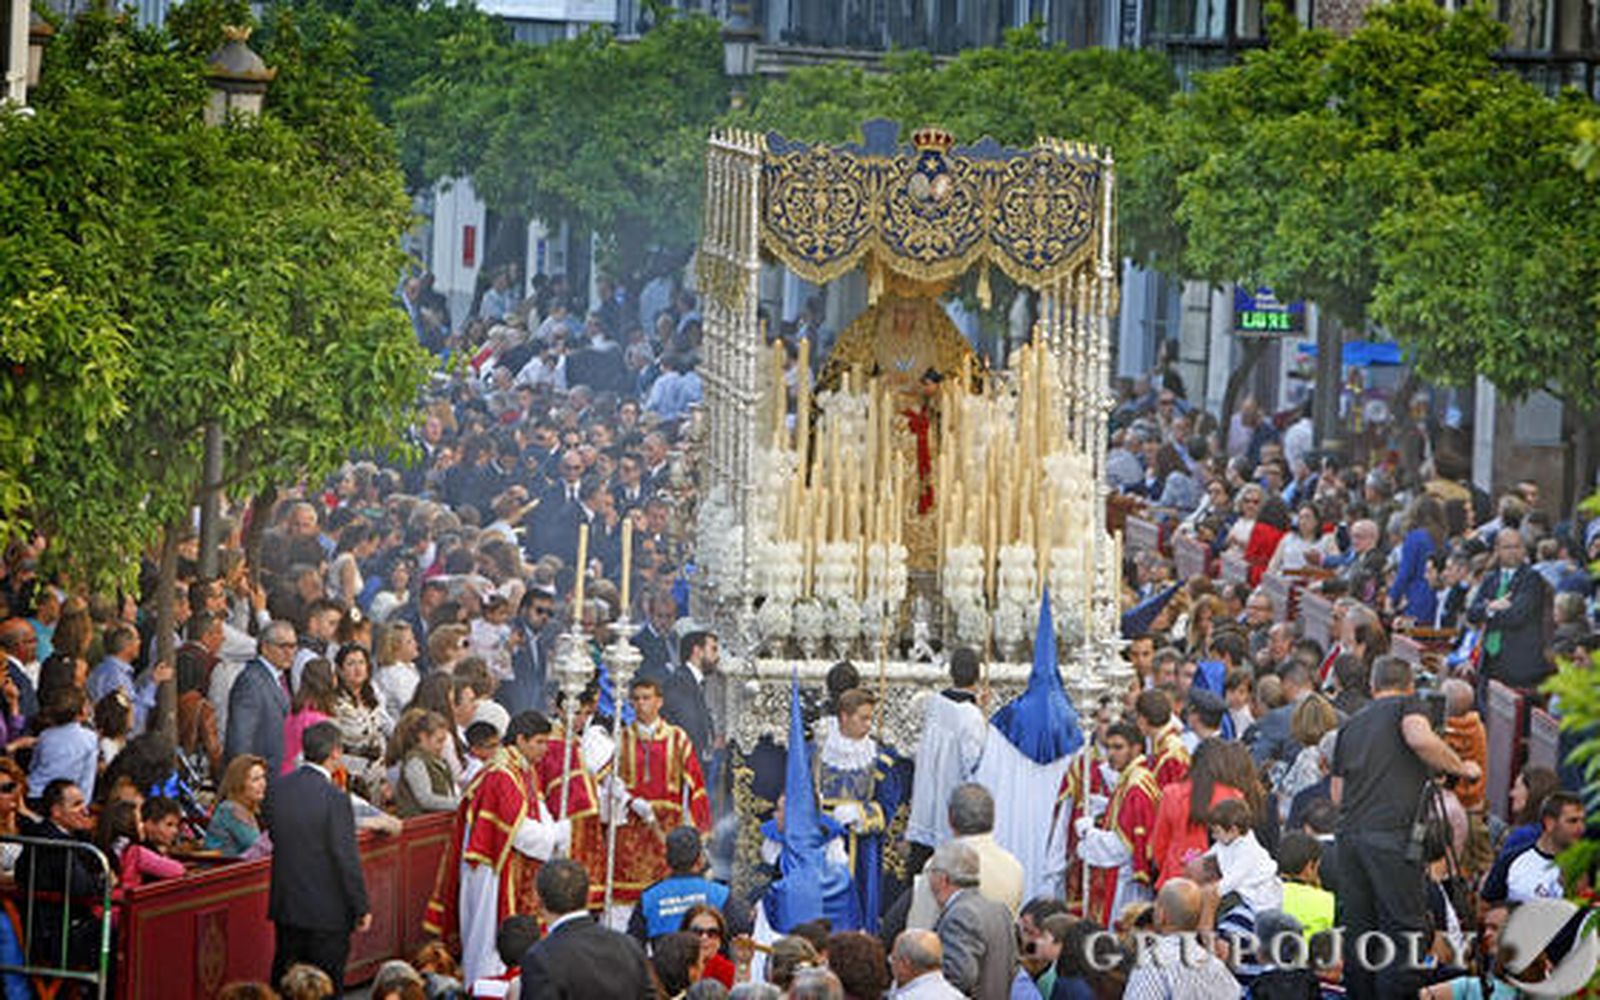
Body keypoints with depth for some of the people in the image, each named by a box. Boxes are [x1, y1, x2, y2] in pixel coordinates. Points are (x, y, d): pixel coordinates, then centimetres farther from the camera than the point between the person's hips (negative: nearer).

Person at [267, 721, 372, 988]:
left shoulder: (278, 788, -1)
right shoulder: (335, 799, -20)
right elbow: (347, 859, -18)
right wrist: (362, 908, -9)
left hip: (285, 905, 6)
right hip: (327, 911, -6)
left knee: (283, 980, 15)